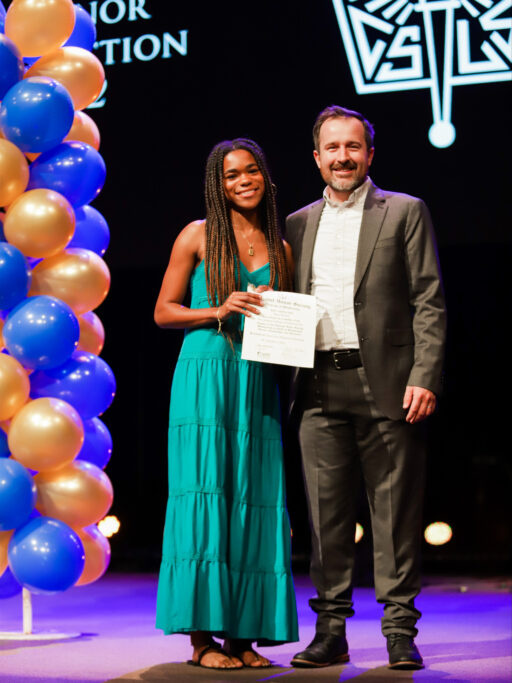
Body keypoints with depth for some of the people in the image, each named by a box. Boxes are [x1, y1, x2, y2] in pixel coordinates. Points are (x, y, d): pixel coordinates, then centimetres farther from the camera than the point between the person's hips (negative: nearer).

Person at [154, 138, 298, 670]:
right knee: (205, 494, -7)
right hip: (205, 377, -4)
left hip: (257, 383, 4)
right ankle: (202, 634, -3)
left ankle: (242, 633, 7)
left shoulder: (279, 248, 14)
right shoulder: (198, 236, 3)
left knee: (253, 499, 1)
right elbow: (163, 312, 2)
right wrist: (218, 311, -12)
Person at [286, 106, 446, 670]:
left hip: (385, 384, -3)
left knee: (395, 512, 0)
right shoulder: (298, 225, 17)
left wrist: (424, 378, -11)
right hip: (320, 389, 4)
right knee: (326, 513, 5)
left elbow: (428, 301, 0)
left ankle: (400, 631, 8)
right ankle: (331, 629, 13)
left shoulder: (405, 212, 6)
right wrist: (283, 381, 7)